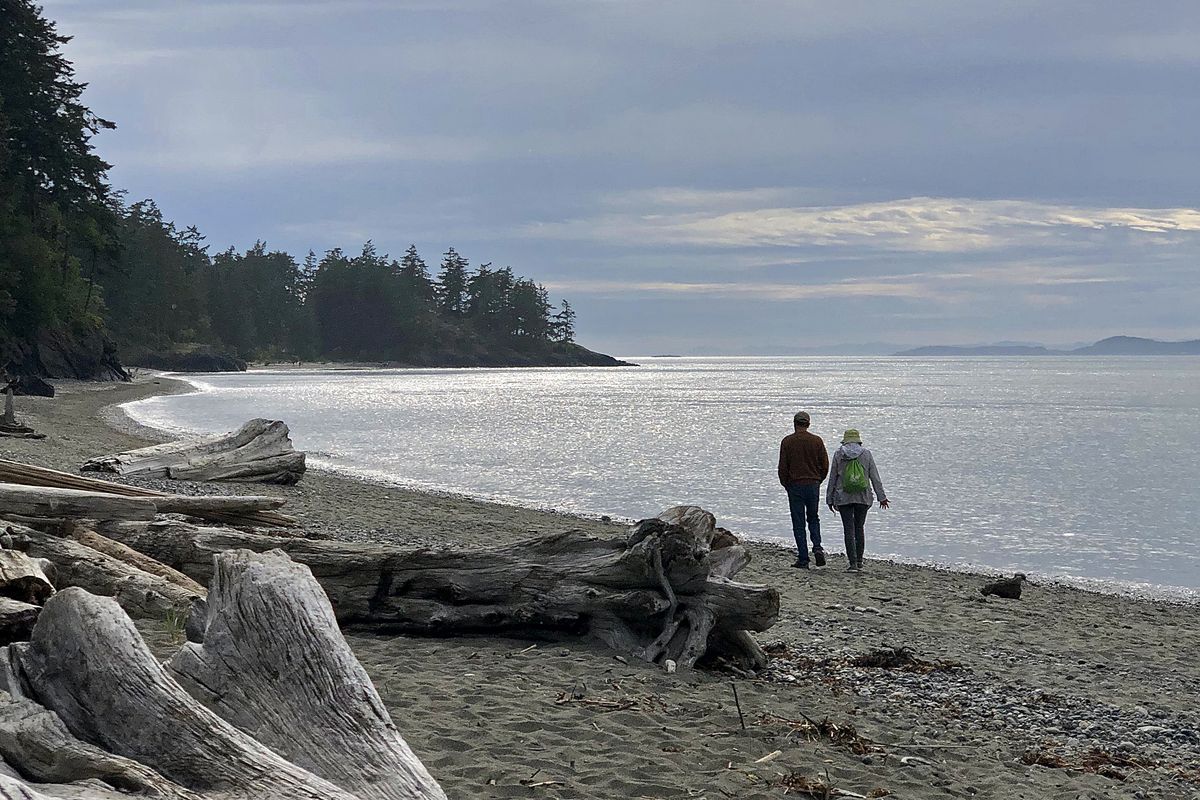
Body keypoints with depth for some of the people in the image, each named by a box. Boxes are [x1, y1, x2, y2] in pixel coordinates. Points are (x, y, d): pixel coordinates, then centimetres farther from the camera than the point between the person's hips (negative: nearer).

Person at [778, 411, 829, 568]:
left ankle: (803, 560, 0)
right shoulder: (817, 441, 0)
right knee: (813, 519, 18)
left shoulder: (787, 441, -5)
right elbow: (825, 465, 1)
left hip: (795, 486, -2)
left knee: (798, 523, 3)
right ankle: (817, 547, -5)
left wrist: (785, 484, 10)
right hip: (813, 485, 2)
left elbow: (782, 467, -5)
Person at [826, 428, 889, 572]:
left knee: (849, 529, -1)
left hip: (843, 498, -1)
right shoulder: (866, 454, 2)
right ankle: (859, 562, 17)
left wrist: (830, 499, 9)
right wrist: (882, 497, 5)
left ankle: (853, 563, -8)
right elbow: (875, 477, 1)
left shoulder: (838, 454, 0)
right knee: (859, 528, 14)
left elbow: (832, 478, 3)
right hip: (863, 497, 1)